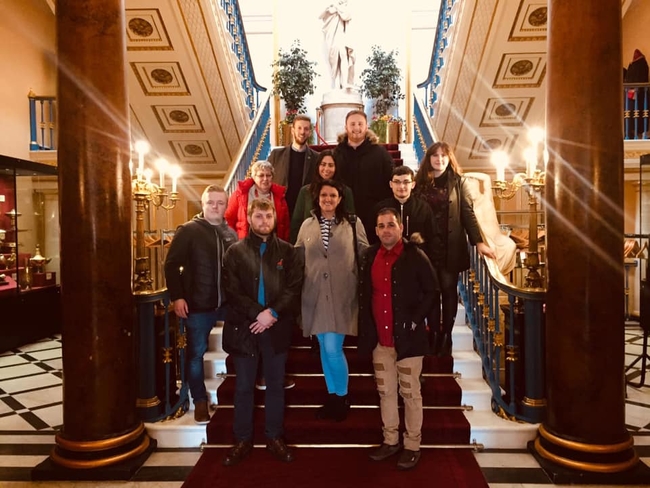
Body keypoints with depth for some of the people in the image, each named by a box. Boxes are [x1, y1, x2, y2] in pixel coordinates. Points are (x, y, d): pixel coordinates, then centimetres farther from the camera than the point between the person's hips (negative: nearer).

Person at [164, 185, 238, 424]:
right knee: (196, 353, 8)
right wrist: (176, 297, -15)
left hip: (227, 303, 4)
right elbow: (171, 265, -8)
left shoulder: (231, 233, 8)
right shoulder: (188, 230, -5)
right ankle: (200, 401, 24)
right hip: (197, 305, -3)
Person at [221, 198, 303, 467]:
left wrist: (273, 313, -16)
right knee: (243, 386, 11)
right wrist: (257, 314, -16)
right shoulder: (235, 251, 2)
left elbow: (294, 288, -4)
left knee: (275, 384, 13)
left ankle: (275, 437, 28)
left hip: (277, 327, 1)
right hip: (244, 326, 0)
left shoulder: (287, 251, 4)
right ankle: (243, 439, 27)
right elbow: (232, 290, -6)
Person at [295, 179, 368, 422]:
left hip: (341, 296, -3)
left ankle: (342, 397, 19)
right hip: (315, 296, 3)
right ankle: (332, 396, 31)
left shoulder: (353, 224, 0)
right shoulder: (307, 225, 8)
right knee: (324, 349, 12)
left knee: (333, 349, -7)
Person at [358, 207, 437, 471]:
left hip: (407, 337, -4)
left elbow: (431, 291, -6)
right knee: (385, 391, 16)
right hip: (379, 338, 5)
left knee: (410, 393, 8)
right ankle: (390, 440, 32)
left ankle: (412, 446, 24)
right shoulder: (370, 255, 5)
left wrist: (415, 320, -13)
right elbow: (363, 293, 10)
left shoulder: (415, 256, -9)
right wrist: (367, 329, 3)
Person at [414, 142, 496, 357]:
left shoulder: (457, 181, 3)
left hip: (451, 246, -1)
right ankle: (433, 335, 16)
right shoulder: (421, 181, 5)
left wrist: (479, 242, -10)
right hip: (427, 245, 1)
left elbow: (468, 212, -2)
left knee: (449, 289, 6)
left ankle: (446, 336, 17)